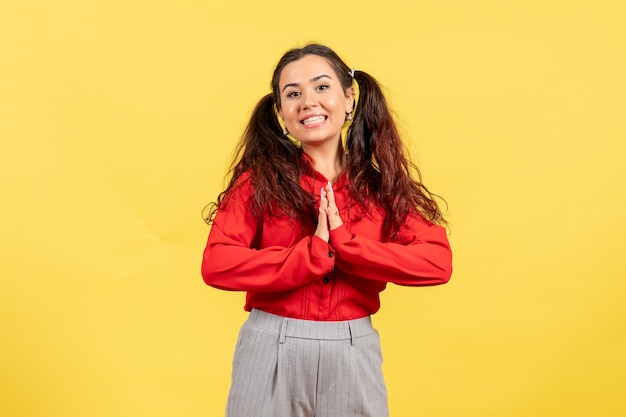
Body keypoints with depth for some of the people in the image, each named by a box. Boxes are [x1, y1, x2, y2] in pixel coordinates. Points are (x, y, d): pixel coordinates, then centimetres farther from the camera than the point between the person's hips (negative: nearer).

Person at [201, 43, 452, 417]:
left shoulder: (382, 186, 1)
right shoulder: (259, 180, -3)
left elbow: (438, 263, -11)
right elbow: (216, 266, -14)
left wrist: (344, 243, -17)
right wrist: (313, 253, -17)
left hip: (354, 354, 2)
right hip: (271, 351, -1)